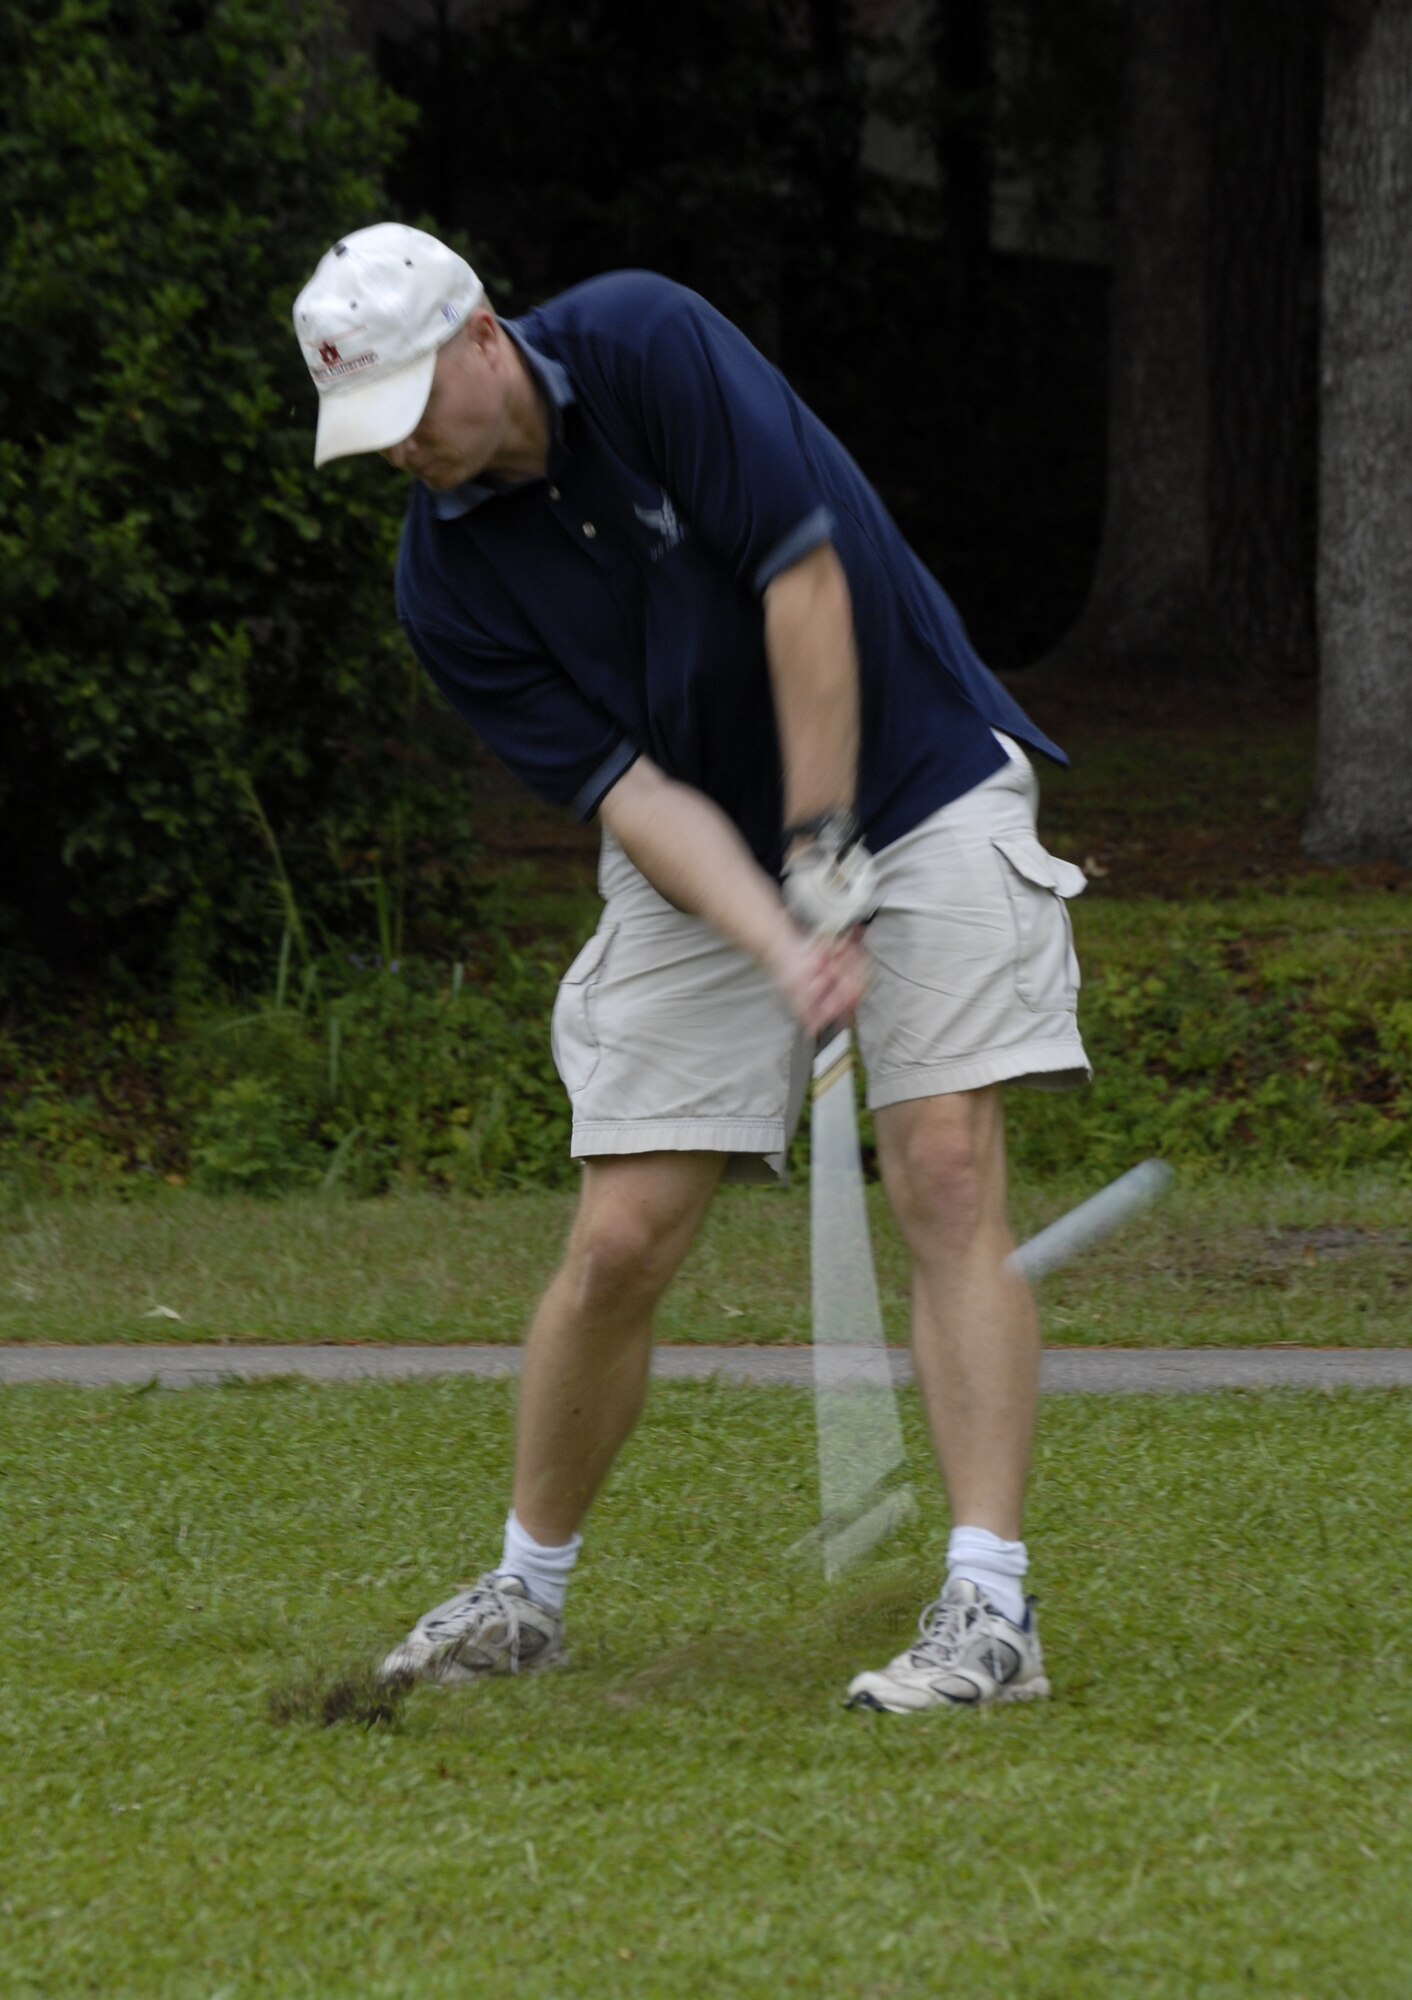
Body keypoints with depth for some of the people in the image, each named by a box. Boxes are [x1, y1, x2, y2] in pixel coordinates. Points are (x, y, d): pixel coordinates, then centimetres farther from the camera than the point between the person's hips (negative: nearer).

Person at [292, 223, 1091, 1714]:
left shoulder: (645, 347, -20)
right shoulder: (446, 584, -10)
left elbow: (806, 579, -22)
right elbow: (627, 791, -16)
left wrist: (824, 854, -21)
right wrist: (779, 945, -32)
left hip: (912, 790, -3)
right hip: (697, 861, 3)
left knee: (947, 1181, -16)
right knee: (623, 1239, -2)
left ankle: (990, 1614, -19)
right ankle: (525, 1591, 18)